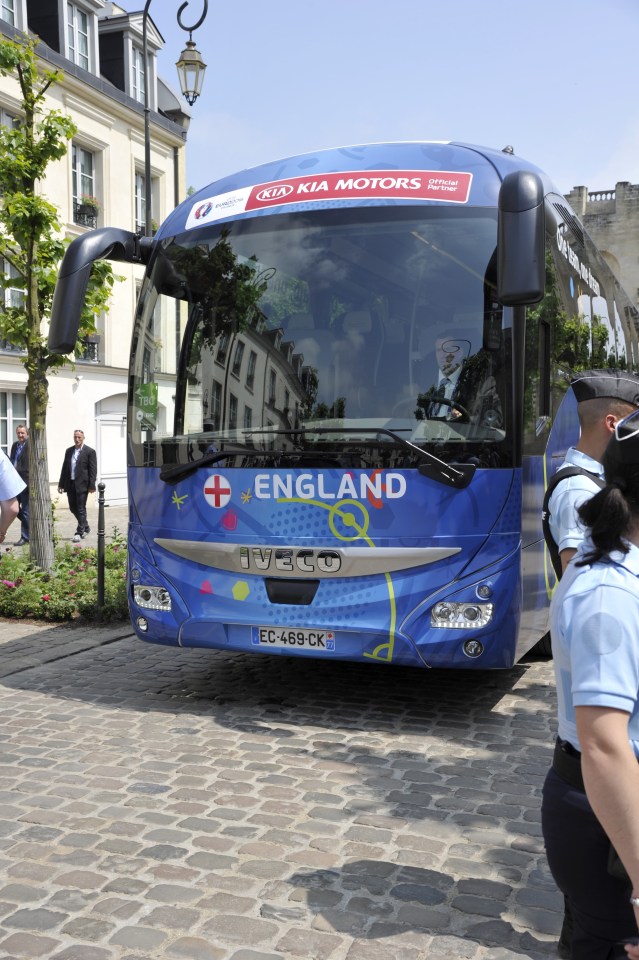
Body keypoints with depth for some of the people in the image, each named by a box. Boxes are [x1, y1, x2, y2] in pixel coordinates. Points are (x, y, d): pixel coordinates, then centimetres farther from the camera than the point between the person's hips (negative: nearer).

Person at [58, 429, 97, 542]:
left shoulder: (90, 451, -4)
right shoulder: (69, 451, 12)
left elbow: (93, 470, -7)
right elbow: (64, 468, 14)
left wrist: (92, 486, -13)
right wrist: (61, 484, 10)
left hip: (82, 485, -6)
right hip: (70, 485, 6)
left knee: (81, 509, -3)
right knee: (73, 508, 12)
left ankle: (80, 532, 4)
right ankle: (85, 527, 29)